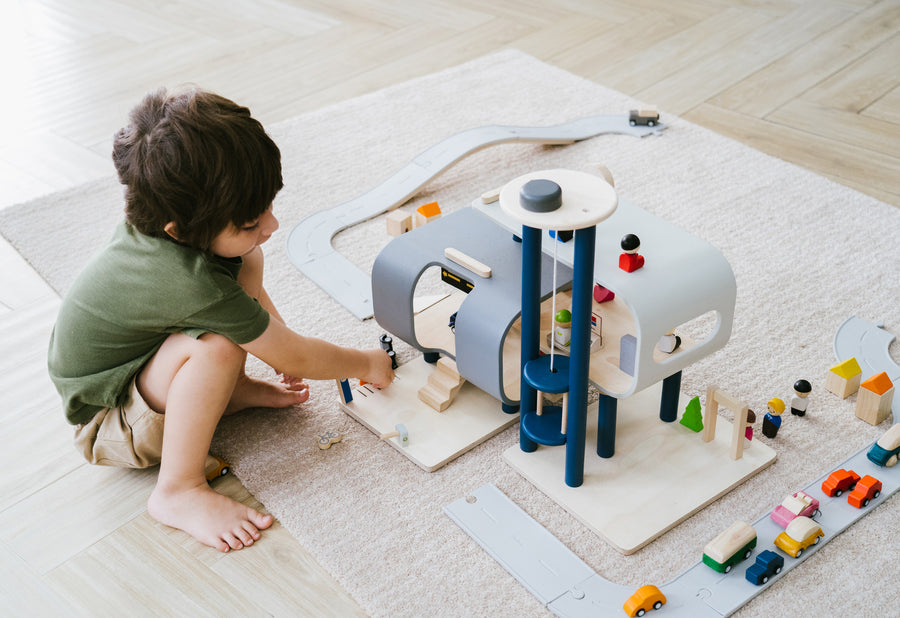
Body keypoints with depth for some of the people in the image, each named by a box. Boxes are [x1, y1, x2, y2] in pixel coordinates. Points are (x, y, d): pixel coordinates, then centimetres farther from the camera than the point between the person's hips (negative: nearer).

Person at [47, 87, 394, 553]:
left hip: (135, 359, 8)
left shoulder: (168, 218, -16)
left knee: (246, 262, -2)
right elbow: (294, 359, -25)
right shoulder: (194, 284, -40)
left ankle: (228, 391, 6)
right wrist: (368, 364, -10)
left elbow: (248, 287, 7)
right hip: (106, 424, -8)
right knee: (219, 345, -37)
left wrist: (283, 346, 2)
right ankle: (178, 492, -21)